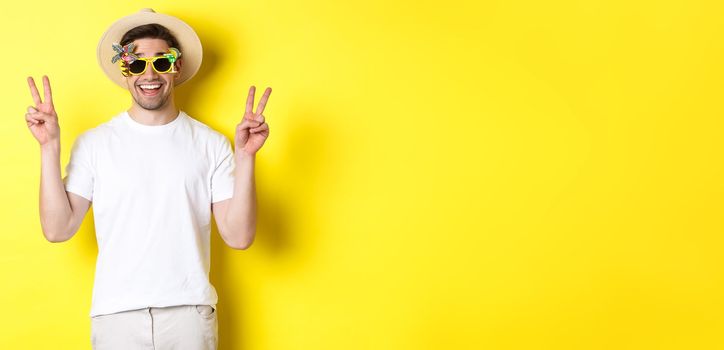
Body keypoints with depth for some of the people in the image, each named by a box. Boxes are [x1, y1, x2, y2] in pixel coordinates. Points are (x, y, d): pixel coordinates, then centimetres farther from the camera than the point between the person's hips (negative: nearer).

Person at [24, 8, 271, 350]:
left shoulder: (212, 144, 1)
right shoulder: (94, 143, 2)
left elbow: (238, 236, -4)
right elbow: (57, 229, -3)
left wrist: (246, 155, -13)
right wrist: (50, 147, -8)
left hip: (190, 312, 0)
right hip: (116, 315, 0)